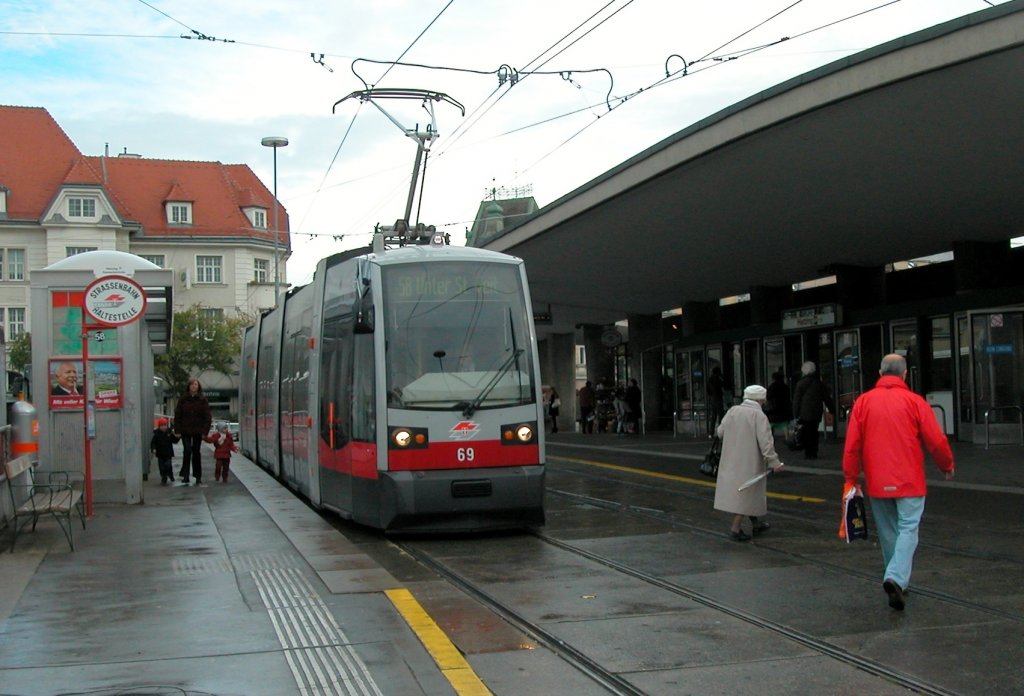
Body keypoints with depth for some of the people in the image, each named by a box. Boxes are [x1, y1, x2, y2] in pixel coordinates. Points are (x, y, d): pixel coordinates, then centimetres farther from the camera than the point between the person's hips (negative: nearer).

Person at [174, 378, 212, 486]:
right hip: (185, 430, -1)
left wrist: (205, 431, -7)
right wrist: (177, 430, -5)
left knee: (196, 452, 7)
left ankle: (198, 477, 13)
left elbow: (207, 416, 0)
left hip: (197, 431, 1)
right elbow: (177, 415, 2)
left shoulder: (202, 400, 1)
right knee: (187, 450, -12)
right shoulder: (183, 399, 2)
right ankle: (185, 476, -7)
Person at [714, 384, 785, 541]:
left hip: (731, 460, 6)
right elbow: (765, 441, -20)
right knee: (746, 494, 2)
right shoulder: (759, 415, -13)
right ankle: (735, 528, -1)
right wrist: (774, 462, -18)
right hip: (749, 462, -6)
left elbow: (721, 432, 9)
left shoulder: (733, 411, 2)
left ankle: (756, 525, 29)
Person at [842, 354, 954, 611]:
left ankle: (897, 581, 25)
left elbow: (852, 445, -1)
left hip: (877, 483, 3)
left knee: (887, 532, 15)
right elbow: (936, 441, -3)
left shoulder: (863, 401, 0)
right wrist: (948, 466, 15)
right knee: (908, 530, -2)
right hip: (909, 482, -3)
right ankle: (896, 578, -21)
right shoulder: (914, 402, -5)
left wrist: (851, 478, 8)